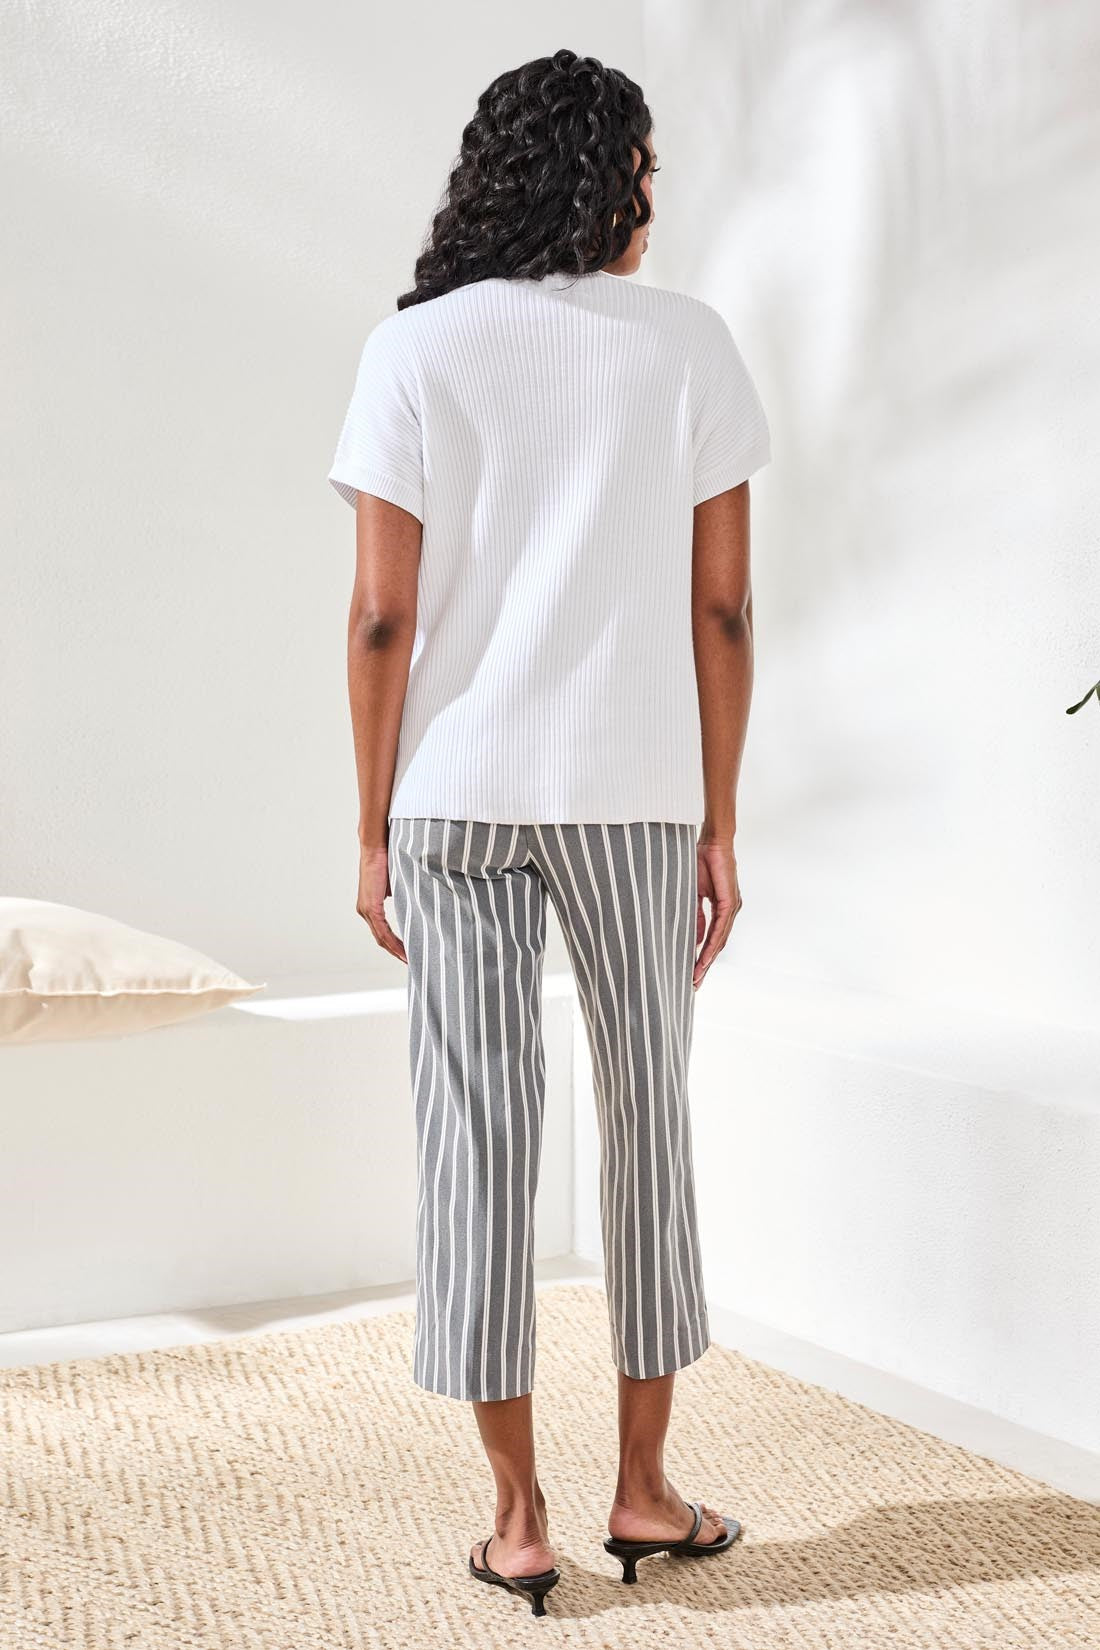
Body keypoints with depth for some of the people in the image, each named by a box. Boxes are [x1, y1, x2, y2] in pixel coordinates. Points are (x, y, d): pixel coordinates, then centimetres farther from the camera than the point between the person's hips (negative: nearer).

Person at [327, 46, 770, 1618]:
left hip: (458, 793, 0)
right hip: (634, 789, 0)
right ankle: (643, 1486, 18)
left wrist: (372, 832, 2)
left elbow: (383, 614, -5)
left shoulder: (414, 348, 0)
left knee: (477, 1134, 4)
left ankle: (519, 1514, 9)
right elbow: (720, 606, -2)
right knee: (647, 1121, 11)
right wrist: (720, 828, 4)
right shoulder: (691, 342, 1)